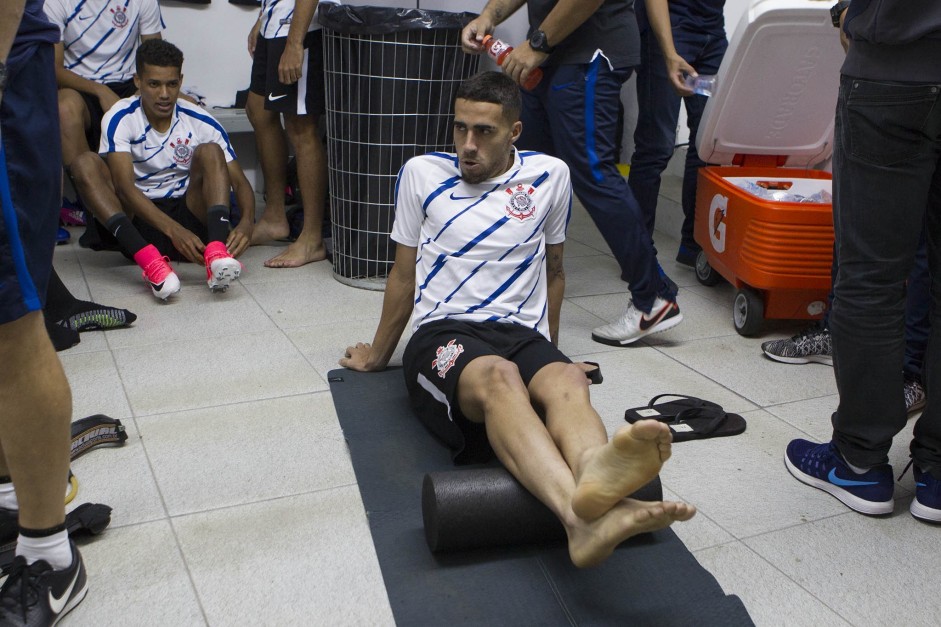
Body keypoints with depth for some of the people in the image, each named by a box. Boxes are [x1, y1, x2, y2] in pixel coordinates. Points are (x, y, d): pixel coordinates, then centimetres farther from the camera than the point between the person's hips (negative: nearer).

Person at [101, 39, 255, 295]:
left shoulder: (201, 123, -2)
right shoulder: (120, 119, -8)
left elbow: (240, 182, -5)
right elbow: (124, 186, -21)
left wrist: (246, 222, -29)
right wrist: (174, 230, -36)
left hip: (189, 215, 1)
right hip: (138, 221, -1)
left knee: (210, 151, -20)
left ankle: (217, 254, -45)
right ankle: (147, 259, -47)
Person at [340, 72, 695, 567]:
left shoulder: (550, 176, 14)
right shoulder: (421, 174, 13)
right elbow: (404, 275, 22)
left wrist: (549, 352, 32)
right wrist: (378, 354, 30)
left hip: (521, 333, 2)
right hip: (442, 334, -2)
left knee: (566, 380, -36)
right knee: (498, 377, -40)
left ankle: (594, 478, -71)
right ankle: (579, 509, -68)